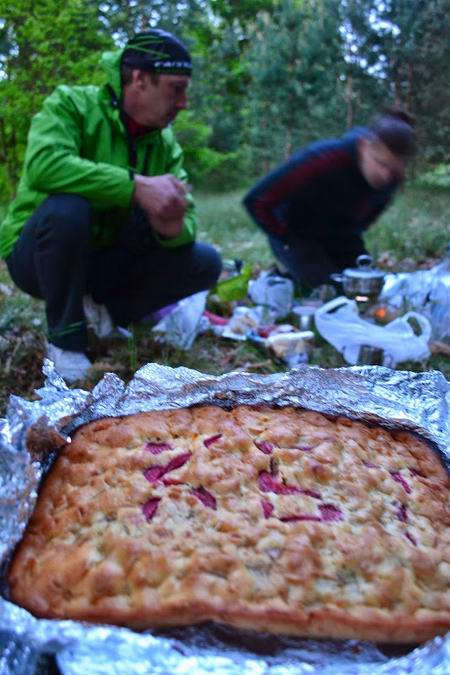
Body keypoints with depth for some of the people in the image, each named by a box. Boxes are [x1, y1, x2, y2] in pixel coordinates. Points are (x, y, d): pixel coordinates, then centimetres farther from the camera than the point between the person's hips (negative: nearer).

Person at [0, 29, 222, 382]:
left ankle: (105, 310, 5)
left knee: (205, 262, -10)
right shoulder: (71, 104, -15)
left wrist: (173, 228, -30)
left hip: (105, 261, 5)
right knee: (67, 208, -37)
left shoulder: (166, 143, 1)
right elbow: (44, 165, -35)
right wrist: (137, 186, -37)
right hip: (37, 256, -4)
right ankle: (66, 338, -16)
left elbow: (188, 218, -6)